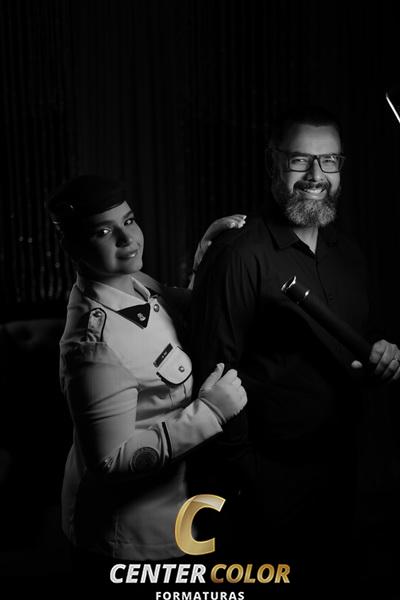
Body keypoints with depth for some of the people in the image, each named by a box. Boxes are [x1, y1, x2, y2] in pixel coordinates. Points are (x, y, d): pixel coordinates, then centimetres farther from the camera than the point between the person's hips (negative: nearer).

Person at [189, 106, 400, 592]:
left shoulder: (347, 252, 6)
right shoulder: (238, 256, -18)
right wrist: (240, 476, -15)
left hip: (340, 468, 7)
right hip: (266, 478, -7)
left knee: (330, 572, 24)